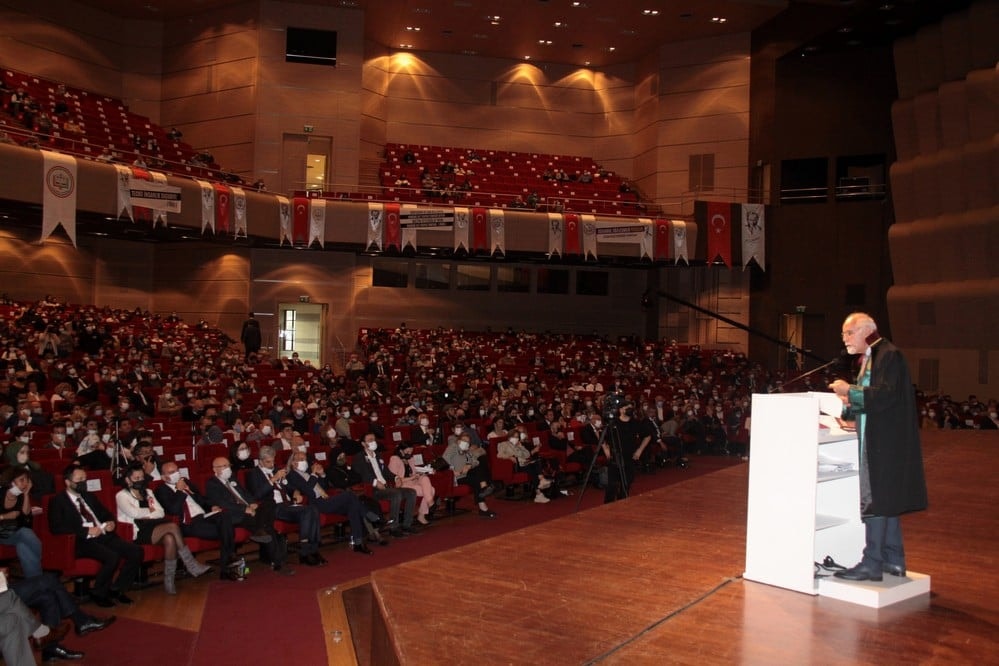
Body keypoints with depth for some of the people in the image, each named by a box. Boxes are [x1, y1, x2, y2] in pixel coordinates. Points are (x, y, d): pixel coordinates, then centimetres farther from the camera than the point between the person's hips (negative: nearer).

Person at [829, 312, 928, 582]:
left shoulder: (889, 355, -13)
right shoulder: (869, 359, 17)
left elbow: (885, 396, -23)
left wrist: (850, 392, -19)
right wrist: (848, 405, 4)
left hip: (885, 443, -10)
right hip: (876, 441, 10)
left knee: (875, 500, -7)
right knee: (885, 500, 14)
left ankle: (872, 564, -3)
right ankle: (893, 560, 22)